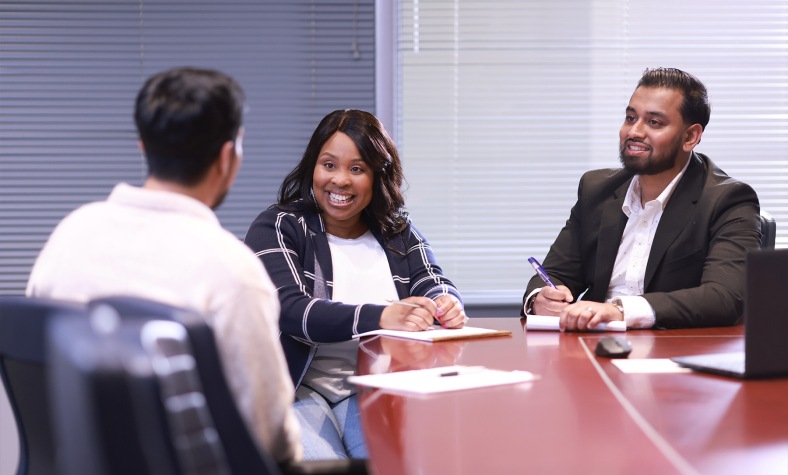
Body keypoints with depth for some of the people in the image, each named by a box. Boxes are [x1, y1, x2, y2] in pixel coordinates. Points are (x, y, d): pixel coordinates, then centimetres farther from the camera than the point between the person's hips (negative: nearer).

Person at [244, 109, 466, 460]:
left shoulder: (398, 233, 18)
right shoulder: (277, 227, 2)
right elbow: (290, 310, -14)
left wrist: (446, 303, -22)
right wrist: (381, 317, -29)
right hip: (301, 390, -3)